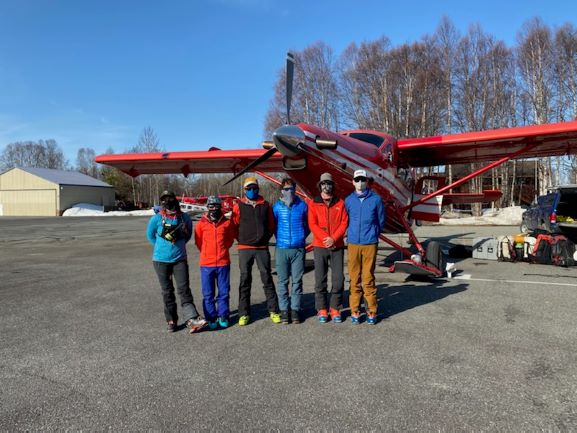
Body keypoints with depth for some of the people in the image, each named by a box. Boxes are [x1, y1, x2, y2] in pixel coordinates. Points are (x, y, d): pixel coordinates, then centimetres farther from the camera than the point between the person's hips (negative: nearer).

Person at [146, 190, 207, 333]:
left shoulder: (185, 218, -3)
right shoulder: (157, 218, -7)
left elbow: (188, 235, 13)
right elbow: (150, 235, 8)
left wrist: (178, 245, 7)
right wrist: (163, 247, 6)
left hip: (180, 259, 0)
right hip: (161, 260, 0)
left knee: (184, 289, -7)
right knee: (167, 291, 8)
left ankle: (191, 320, -9)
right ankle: (171, 321, 19)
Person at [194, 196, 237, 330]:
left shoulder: (227, 223, -1)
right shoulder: (201, 224, -2)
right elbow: (198, 242, 10)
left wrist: (221, 250, 10)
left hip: (223, 263, 0)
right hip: (206, 264, 0)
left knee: (224, 292, 8)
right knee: (208, 294, 7)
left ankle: (223, 316, 22)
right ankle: (211, 318, 18)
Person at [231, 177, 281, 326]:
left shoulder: (265, 205, 6)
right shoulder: (239, 206, 2)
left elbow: (271, 225, 13)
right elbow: (234, 226, 5)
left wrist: (265, 237, 7)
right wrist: (242, 239, 3)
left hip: (262, 248, 1)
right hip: (245, 248, -1)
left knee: (267, 279, 3)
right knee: (245, 281, 4)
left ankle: (273, 311, 12)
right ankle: (244, 314, 12)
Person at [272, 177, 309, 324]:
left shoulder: (302, 205, 2)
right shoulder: (276, 207, 2)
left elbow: (308, 224, 13)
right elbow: (273, 226, 12)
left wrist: (302, 236, 6)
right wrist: (280, 238, 9)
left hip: (298, 249, 0)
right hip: (282, 249, 0)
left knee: (297, 281, 4)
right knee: (283, 281, 6)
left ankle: (295, 309, 14)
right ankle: (284, 310, 15)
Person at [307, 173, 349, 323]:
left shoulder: (340, 203, 7)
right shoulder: (313, 203, 4)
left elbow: (344, 223, 0)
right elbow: (312, 224, -4)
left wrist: (334, 239, -13)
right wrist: (325, 239, -15)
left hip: (337, 246, 1)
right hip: (320, 246, -1)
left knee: (338, 279, 1)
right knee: (320, 279, 3)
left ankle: (335, 308, 14)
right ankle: (322, 309, 14)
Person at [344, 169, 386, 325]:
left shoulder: (376, 199, 1)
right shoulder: (348, 200, 6)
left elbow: (381, 222, 10)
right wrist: (351, 233, 11)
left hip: (370, 244, -2)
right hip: (353, 244, 2)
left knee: (368, 278, 0)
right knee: (354, 279, 5)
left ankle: (372, 312, 12)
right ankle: (355, 311, 14)